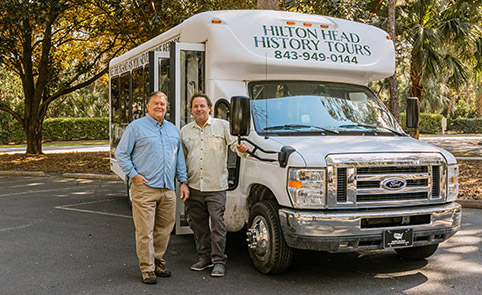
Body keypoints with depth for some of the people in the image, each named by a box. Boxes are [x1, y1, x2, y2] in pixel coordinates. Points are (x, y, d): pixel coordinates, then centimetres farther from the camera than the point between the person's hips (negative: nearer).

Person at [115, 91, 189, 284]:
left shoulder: (173, 130, 18)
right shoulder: (136, 127, 1)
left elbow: (179, 158, 21)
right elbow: (121, 153, 0)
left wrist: (183, 181, 14)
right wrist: (133, 175, -9)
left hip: (168, 189, 5)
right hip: (144, 188, -5)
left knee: (165, 228, 11)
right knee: (145, 231, -5)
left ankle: (157, 261, 27)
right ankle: (147, 268, 5)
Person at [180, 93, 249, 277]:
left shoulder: (222, 126, 5)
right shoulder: (185, 131, 14)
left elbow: (234, 143, 2)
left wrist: (242, 149, -22)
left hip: (216, 186, -4)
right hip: (193, 186, 4)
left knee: (217, 224, -5)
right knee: (197, 224, 10)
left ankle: (218, 261, 4)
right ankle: (204, 257, 24)